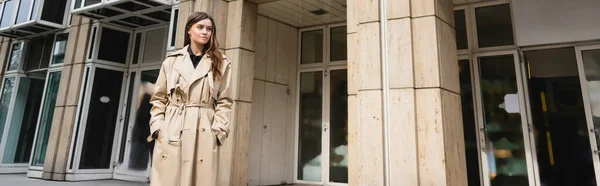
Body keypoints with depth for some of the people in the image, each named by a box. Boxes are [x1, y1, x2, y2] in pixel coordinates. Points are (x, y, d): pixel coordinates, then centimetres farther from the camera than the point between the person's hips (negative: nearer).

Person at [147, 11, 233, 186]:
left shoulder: (222, 64, 7)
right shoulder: (172, 60, 11)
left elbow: (224, 101, 3)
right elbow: (159, 98, 12)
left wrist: (218, 131, -6)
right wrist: (157, 126, 1)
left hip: (203, 134, -1)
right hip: (170, 133, 2)